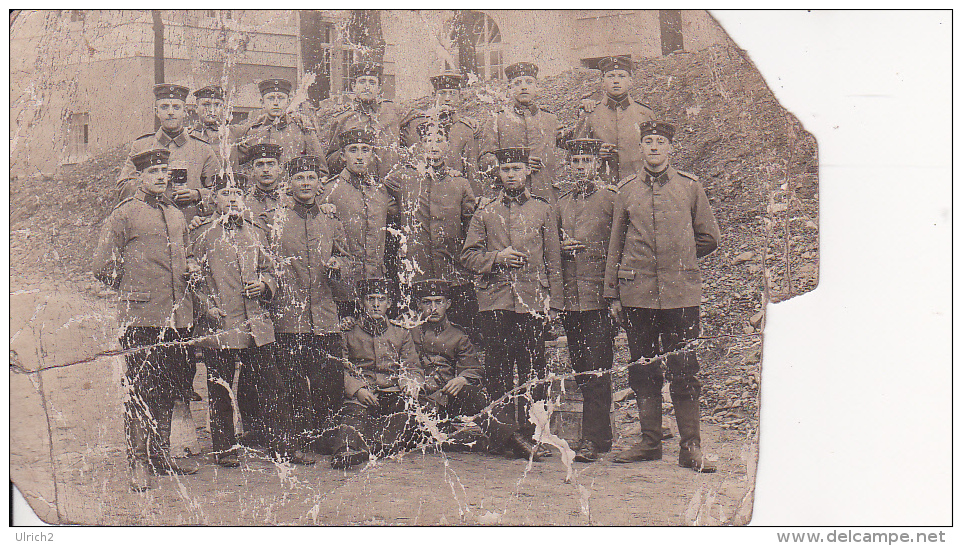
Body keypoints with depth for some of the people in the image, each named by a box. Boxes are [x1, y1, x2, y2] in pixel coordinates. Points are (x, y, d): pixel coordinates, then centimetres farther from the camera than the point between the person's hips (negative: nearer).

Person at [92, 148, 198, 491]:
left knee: (168, 390, 11)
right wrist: (132, 291, 7)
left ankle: (161, 455, 21)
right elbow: (103, 266, 0)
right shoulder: (124, 214, -1)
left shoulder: (177, 216, 17)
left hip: (177, 317, 6)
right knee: (140, 391, -4)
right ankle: (139, 463, 1)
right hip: (141, 317, -6)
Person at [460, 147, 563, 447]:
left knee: (533, 367, 0)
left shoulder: (544, 210, 9)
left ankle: (533, 432, 8)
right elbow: (468, 255, 11)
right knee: (498, 367, 3)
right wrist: (497, 258, -8)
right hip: (494, 301, 1)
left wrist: (554, 301, 2)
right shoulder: (485, 210, 11)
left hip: (532, 301, -1)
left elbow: (554, 261, 9)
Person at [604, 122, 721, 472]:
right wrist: (612, 295, 7)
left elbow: (709, 238, 13)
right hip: (636, 294, 2)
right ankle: (650, 441, 18)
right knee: (643, 371, 7)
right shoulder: (627, 190, 8)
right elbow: (615, 246, 10)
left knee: (683, 370, -1)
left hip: (680, 293, -1)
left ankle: (690, 447, 6)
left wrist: (678, 260, 9)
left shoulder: (690, 187, 6)